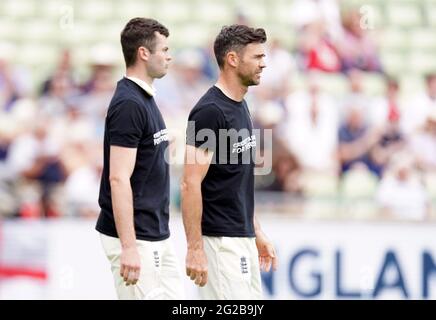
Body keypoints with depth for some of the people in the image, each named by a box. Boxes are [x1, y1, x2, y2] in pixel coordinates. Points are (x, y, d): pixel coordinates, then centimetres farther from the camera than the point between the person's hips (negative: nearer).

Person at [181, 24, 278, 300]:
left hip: (242, 238, 10)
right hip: (220, 242, -10)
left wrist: (257, 233, 21)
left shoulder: (240, 107, 13)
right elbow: (191, 184, -20)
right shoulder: (210, 111, -16)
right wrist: (195, 248, -22)